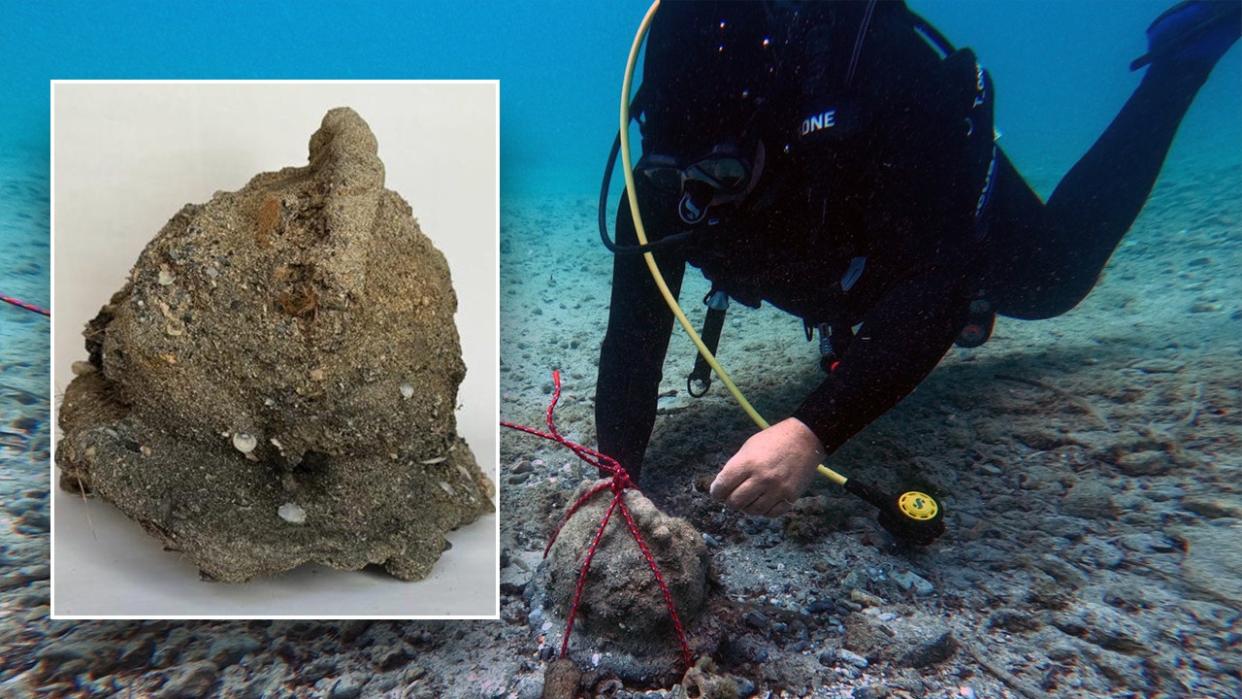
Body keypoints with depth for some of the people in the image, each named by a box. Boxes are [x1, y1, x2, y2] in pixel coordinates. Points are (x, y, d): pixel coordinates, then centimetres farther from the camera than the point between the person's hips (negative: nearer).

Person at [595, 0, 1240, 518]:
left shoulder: (892, 70, -44)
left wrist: (813, 432, -62)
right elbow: (634, 328, -33)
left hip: (953, 213, -3)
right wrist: (616, 477, -44)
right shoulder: (668, 172, -32)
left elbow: (934, 285, -50)